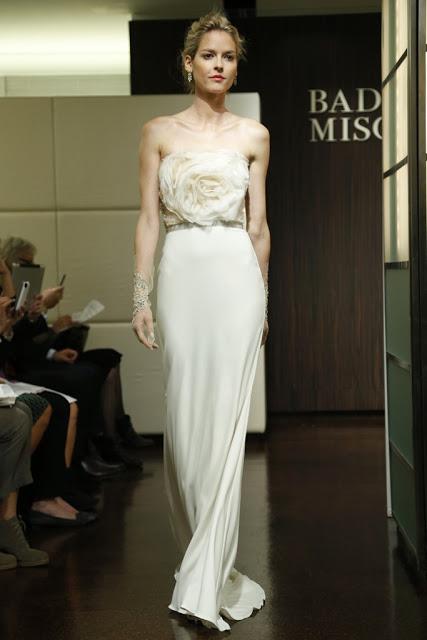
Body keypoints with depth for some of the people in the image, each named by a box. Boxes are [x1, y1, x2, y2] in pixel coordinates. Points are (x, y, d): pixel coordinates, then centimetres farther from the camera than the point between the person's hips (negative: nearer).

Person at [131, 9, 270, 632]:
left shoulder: (254, 135, 9)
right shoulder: (159, 132, 8)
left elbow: (258, 225, 12)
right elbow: (148, 218, 4)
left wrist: (263, 299, 13)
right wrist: (141, 297, -2)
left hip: (236, 276, 0)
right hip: (181, 275, 1)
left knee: (225, 420, -6)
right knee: (185, 420, 2)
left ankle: (205, 582, -2)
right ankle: (206, 561, 20)